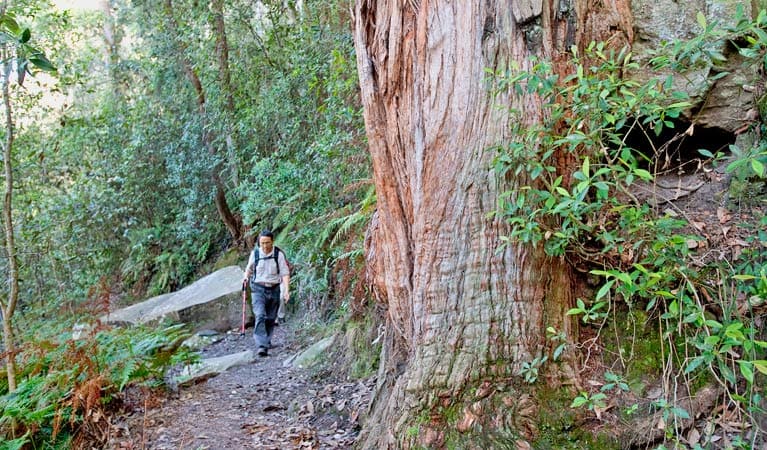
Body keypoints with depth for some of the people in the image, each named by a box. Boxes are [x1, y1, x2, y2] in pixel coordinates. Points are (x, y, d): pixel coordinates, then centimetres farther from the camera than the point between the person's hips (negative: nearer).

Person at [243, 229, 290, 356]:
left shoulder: (279, 254, -8)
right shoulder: (255, 253, -4)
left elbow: (285, 273, -10)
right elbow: (249, 267, 16)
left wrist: (287, 290, -19)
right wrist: (246, 277, -3)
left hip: (274, 289, 1)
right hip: (258, 289, -1)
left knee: (271, 318, 12)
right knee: (260, 316, -17)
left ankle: (267, 340, 34)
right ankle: (262, 346, -23)